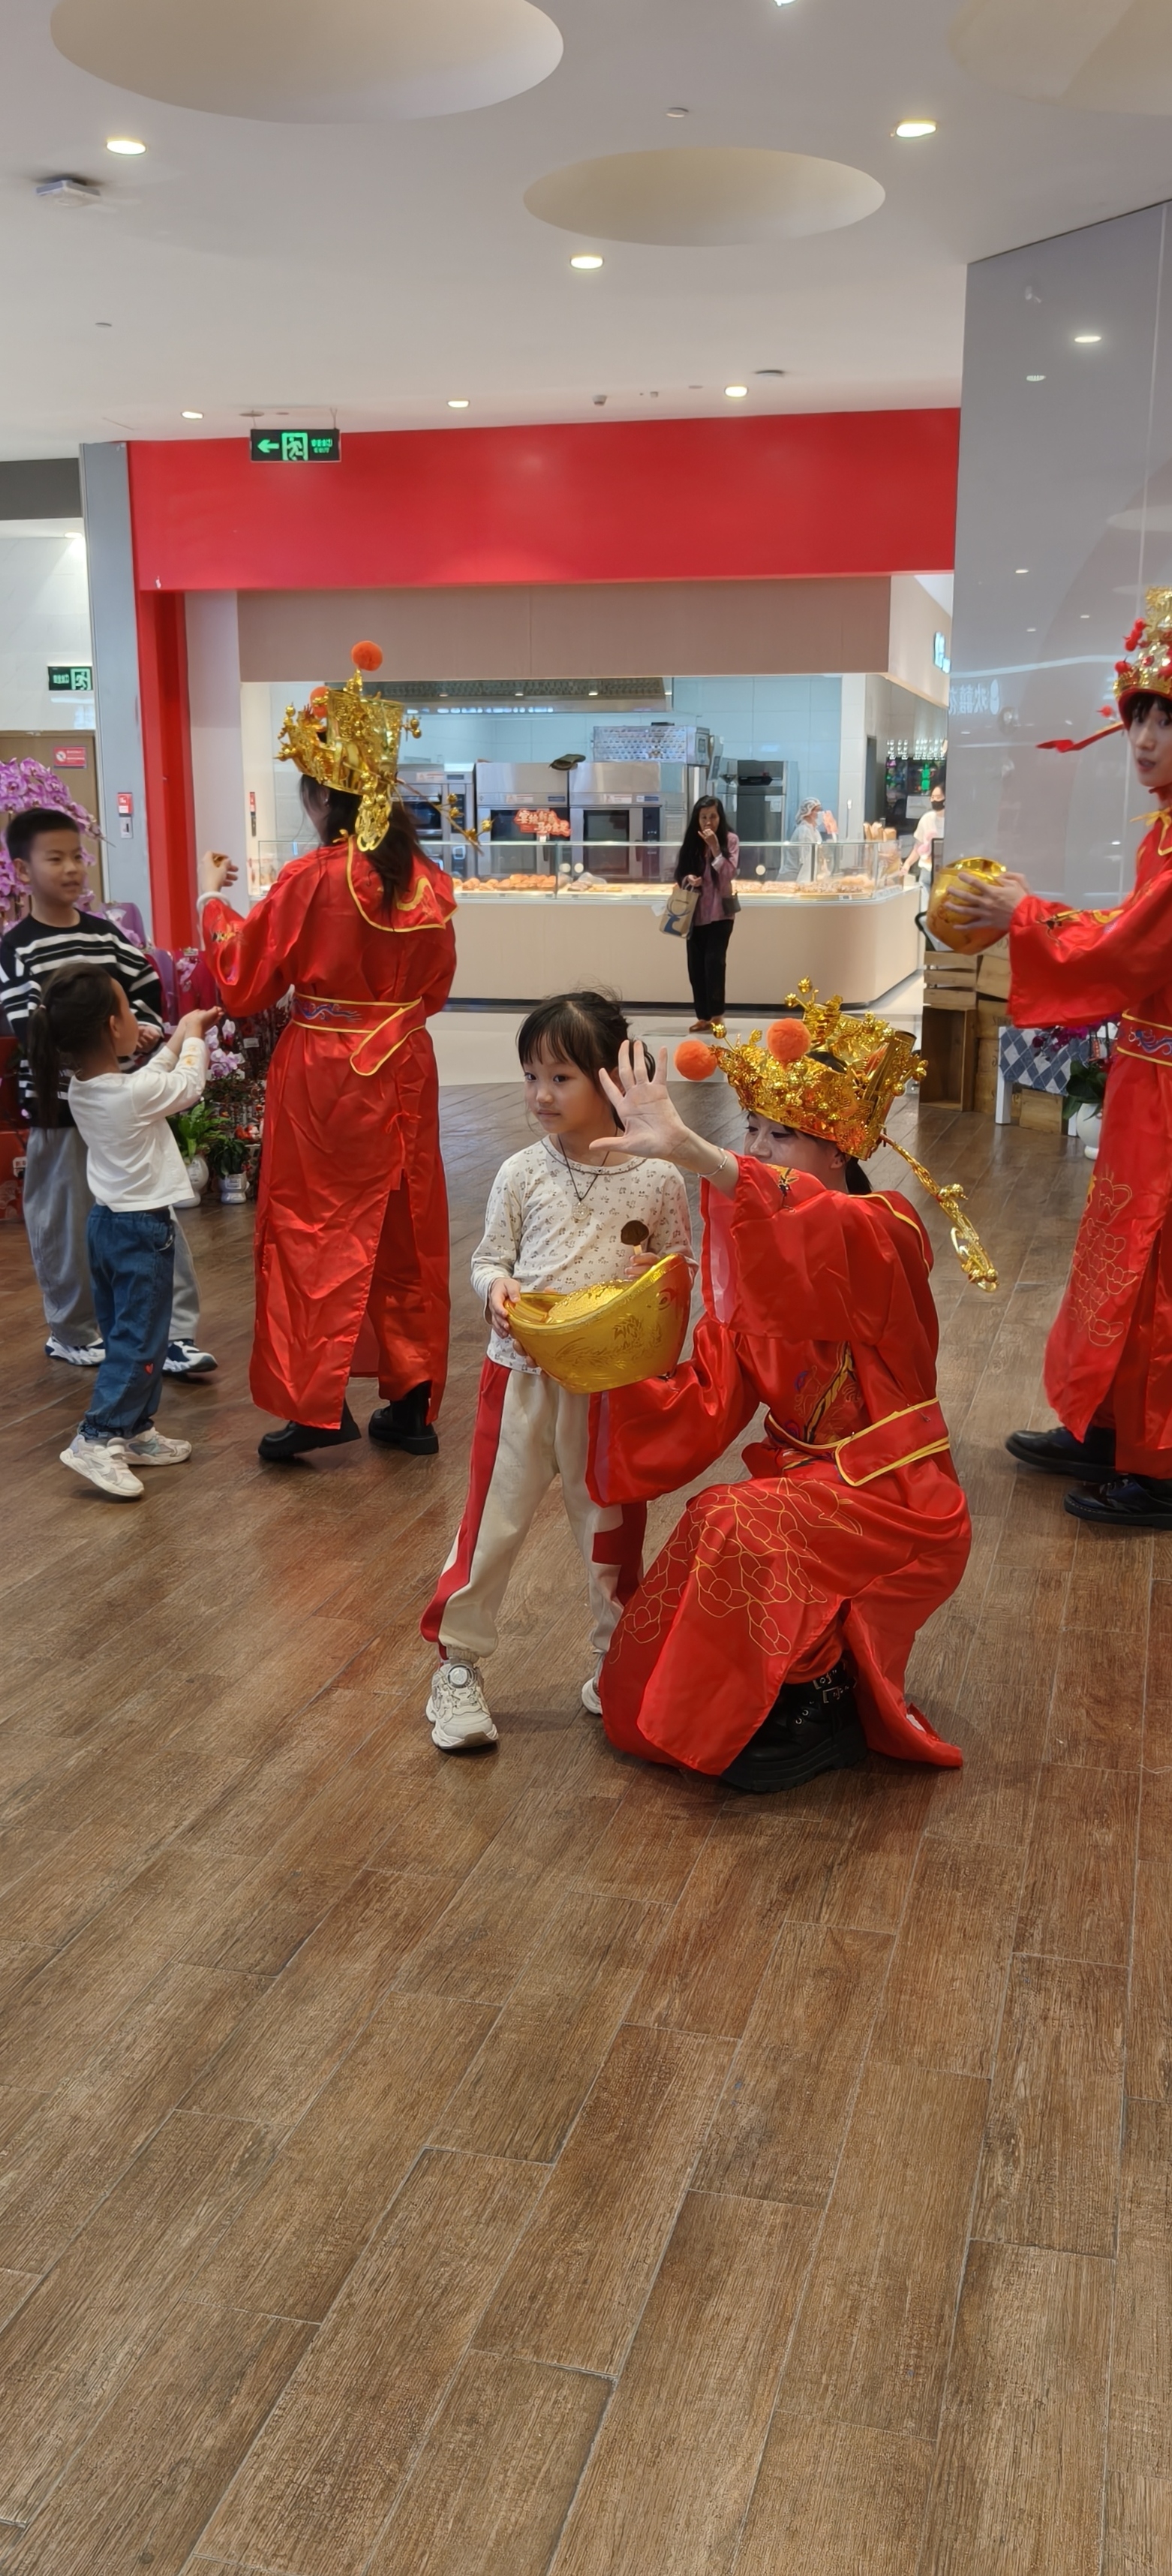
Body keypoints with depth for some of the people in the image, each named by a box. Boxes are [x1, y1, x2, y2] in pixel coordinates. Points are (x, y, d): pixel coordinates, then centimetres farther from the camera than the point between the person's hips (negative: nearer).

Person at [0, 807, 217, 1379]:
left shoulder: (107, 935, 8)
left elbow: (148, 991, 17)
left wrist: (145, 1027, -5)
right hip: (60, 1107, -4)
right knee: (68, 1225, 7)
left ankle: (174, 1335, 6)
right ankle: (72, 1333, 25)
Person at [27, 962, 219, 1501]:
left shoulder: (81, 1089, 0)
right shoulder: (137, 1093, -23)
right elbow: (188, 1085, -3)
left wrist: (181, 1036, 23)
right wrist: (192, 1037, 13)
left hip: (104, 1221, 9)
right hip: (143, 1229, -9)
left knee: (123, 1335, 16)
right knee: (139, 1342, -4)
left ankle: (135, 1431, 24)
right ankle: (97, 1440, -7)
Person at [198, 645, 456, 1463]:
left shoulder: (310, 881, -15)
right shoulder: (428, 879, 0)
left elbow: (243, 983, -7)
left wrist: (214, 901, 7)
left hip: (324, 1073, -5)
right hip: (403, 1066, 5)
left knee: (315, 1230, 5)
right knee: (408, 1231, 11)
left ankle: (316, 1404, 5)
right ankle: (412, 1401, 17)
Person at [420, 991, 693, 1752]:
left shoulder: (657, 1181, -4)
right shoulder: (522, 1174, -2)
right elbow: (490, 1257, 4)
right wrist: (496, 1287, -18)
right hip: (523, 1372, 0)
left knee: (613, 1526, 14)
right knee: (495, 1518, 5)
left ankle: (619, 1659, 33)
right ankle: (459, 1664, 17)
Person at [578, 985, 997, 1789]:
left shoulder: (887, 1233, -16)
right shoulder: (747, 1262, 5)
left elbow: (831, 1231, -45)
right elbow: (706, 1406, -4)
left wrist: (685, 1148, -57)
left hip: (889, 1502, -7)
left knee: (734, 1529, -35)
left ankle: (819, 1709, -10)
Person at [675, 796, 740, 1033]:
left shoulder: (730, 840, -3)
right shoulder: (691, 842, 5)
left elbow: (729, 874, -13)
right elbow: (680, 875, 8)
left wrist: (715, 847, -20)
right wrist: (688, 879, -14)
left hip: (720, 912, -4)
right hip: (696, 913, 4)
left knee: (714, 961, -13)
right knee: (696, 965, 2)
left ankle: (717, 1015, -6)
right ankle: (703, 1016, 9)